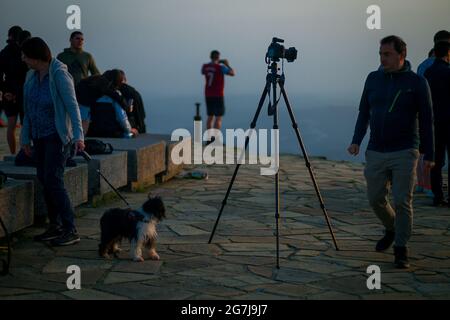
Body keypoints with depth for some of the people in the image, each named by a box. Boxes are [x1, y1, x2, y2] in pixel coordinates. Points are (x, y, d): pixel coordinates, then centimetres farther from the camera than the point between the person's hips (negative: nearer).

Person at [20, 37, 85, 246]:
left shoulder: (59, 74, -15)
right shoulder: (32, 76, 6)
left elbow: (72, 106, -19)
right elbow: (28, 109, 14)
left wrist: (78, 136, -26)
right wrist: (26, 138, 15)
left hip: (57, 136, -7)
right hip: (39, 137, 7)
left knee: (53, 180, -13)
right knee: (44, 180, 7)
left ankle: (70, 230, -10)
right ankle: (55, 227, 16)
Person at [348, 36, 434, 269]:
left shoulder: (416, 83, -5)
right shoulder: (373, 79, 7)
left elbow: (426, 121, -2)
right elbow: (364, 112, 13)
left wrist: (429, 154, -3)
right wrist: (356, 141, 0)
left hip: (404, 153, -4)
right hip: (375, 152, 4)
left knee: (402, 201, -7)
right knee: (376, 199, 9)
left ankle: (401, 250, 4)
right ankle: (391, 230, 37)